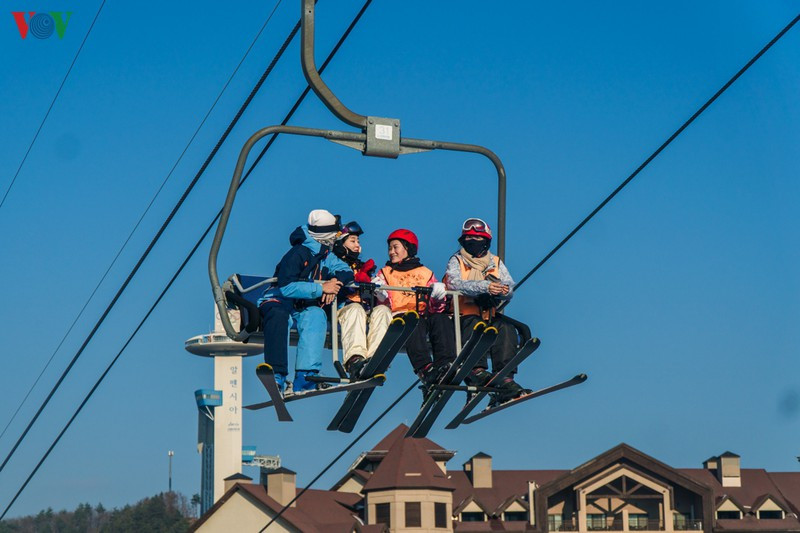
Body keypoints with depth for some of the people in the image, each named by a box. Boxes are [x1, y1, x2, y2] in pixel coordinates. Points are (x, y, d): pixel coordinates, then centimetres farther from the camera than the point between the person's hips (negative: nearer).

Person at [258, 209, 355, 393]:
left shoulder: (326, 256, 12)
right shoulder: (298, 254, -13)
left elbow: (347, 272, 9)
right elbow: (287, 288, -23)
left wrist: (336, 281, -14)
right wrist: (321, 288, -21)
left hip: (305, 308, 6)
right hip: (279, 302, -5)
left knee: (316, 315, -30)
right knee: (279, 316, -41)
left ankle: (304, 377, -40)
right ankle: (277, 375, -47)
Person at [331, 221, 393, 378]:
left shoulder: (363, 266, 36)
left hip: (367, 309, 4)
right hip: (342, 309, -4)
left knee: (382, 310, -29)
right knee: (356, 309, -39)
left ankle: (374, 358, -54)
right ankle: (354, 358, -62)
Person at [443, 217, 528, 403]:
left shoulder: (496, 263, 19)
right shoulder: (456, 261, 8)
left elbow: (510, 287, 2)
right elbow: (454, 283, -15)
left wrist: (503, 290, -24)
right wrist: (485, 287, -30)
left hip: (491, 317, 3)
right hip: (465, 316, -3)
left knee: (506, 327, -28)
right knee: (474, 324, -35)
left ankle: (505, 379, -37)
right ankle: (476, 370, -48)